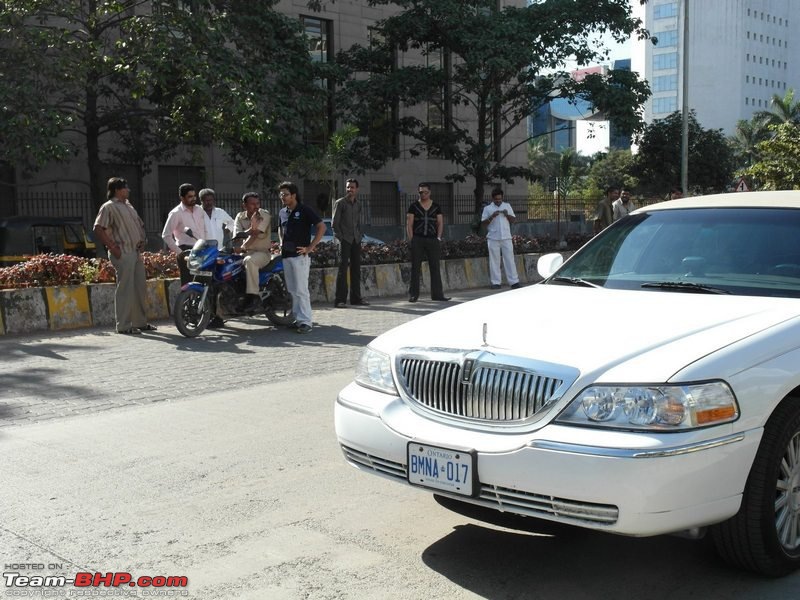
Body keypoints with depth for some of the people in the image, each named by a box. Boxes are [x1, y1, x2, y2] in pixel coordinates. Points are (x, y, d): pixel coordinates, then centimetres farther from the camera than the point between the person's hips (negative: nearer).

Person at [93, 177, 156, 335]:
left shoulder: (128, 206, 19)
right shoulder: (109, 207, -8)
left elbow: (139, 225, 29)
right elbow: (98, 230, -17)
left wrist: (143, 240, 13)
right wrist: (112, 248, -18)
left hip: (136, 252, 9)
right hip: (122, 254, -9)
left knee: (140, 287, 12)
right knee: (125, 289, -8)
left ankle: (140, 322, 21)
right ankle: (123, 326, -3)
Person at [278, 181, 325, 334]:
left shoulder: (305, 210, -7)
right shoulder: (282, 212, 14)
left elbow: (321, 227, -11)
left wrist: (311, 247, -14)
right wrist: (282, 243, 17)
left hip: (300, 255, -7)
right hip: (286, 255, 7)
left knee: (301, 290, -10)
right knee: (292, 290, 9)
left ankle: (305, 321, -9)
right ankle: (297, 318, 15)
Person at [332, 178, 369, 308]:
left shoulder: (358, 205, 15)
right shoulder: (340, 203, -3)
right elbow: (334, 223, -5)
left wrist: (359, 236, 9)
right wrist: (340, 238, -11)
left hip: (356, 240, 6)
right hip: (345, 240, -6)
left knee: (356, 268, 7)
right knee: (343, 268, -8)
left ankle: (356, 298, 15)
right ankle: (340, 300, -7)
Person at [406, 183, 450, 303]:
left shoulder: (436, 207, 10)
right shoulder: (414, 206, 4)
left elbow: (440, 223, 10)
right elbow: (409, 224, 2)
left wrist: (438, 238, -1)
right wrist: (411, 240, -6)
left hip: (432, 240, 2)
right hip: (417, 239, -1)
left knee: (435, 267, 1)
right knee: (415, 267, 0)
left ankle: (437, 294, 5)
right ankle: (413, 294, 4)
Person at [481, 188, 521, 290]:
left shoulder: (507, 206, 13)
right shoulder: (487, 208, 6)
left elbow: (513, 220, 12)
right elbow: (483, 223, 0)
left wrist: (507, 215, -7)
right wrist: (492, 216, -14)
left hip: (506, 237, 2)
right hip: (493, 238, -1)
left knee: (509, 258, 0)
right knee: (494, 260, 0)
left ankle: (514, 281, 1)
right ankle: (495, 282, 3)